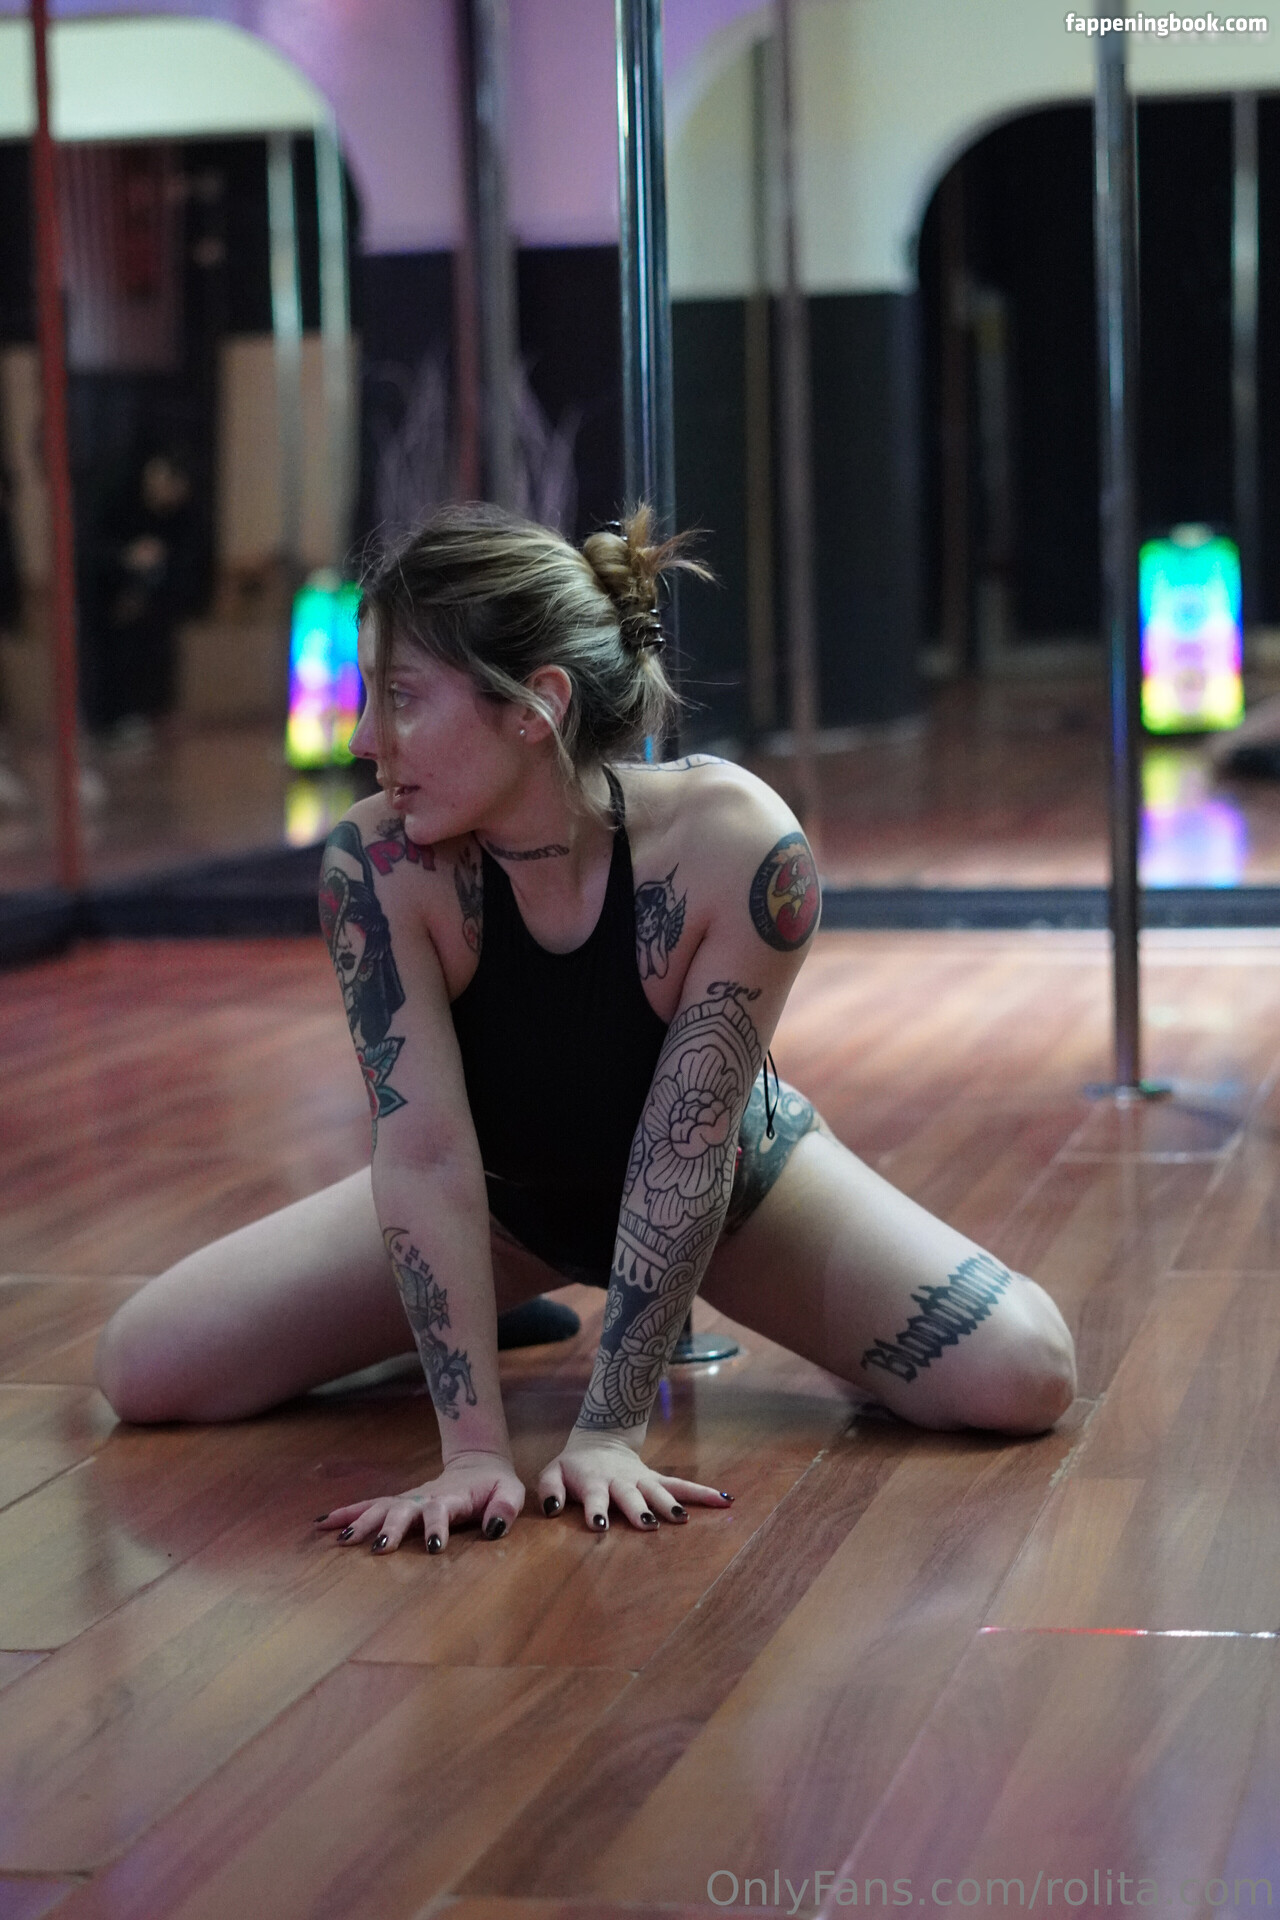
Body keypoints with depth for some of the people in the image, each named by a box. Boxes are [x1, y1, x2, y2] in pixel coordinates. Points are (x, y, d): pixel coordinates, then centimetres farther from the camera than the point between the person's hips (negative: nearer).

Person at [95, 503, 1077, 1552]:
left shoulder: (739, 846, -37)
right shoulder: (377, 867, -32)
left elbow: (684, 1149, -33)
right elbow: (426, 1152, -33)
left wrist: (609, 1431, -32)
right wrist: (476, 1449, -37)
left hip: (732, 1185, -2)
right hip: (506, 1194, 2)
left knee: (1025, 1377, -19)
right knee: (146, 1368, -7)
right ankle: (488, 1306, 19)